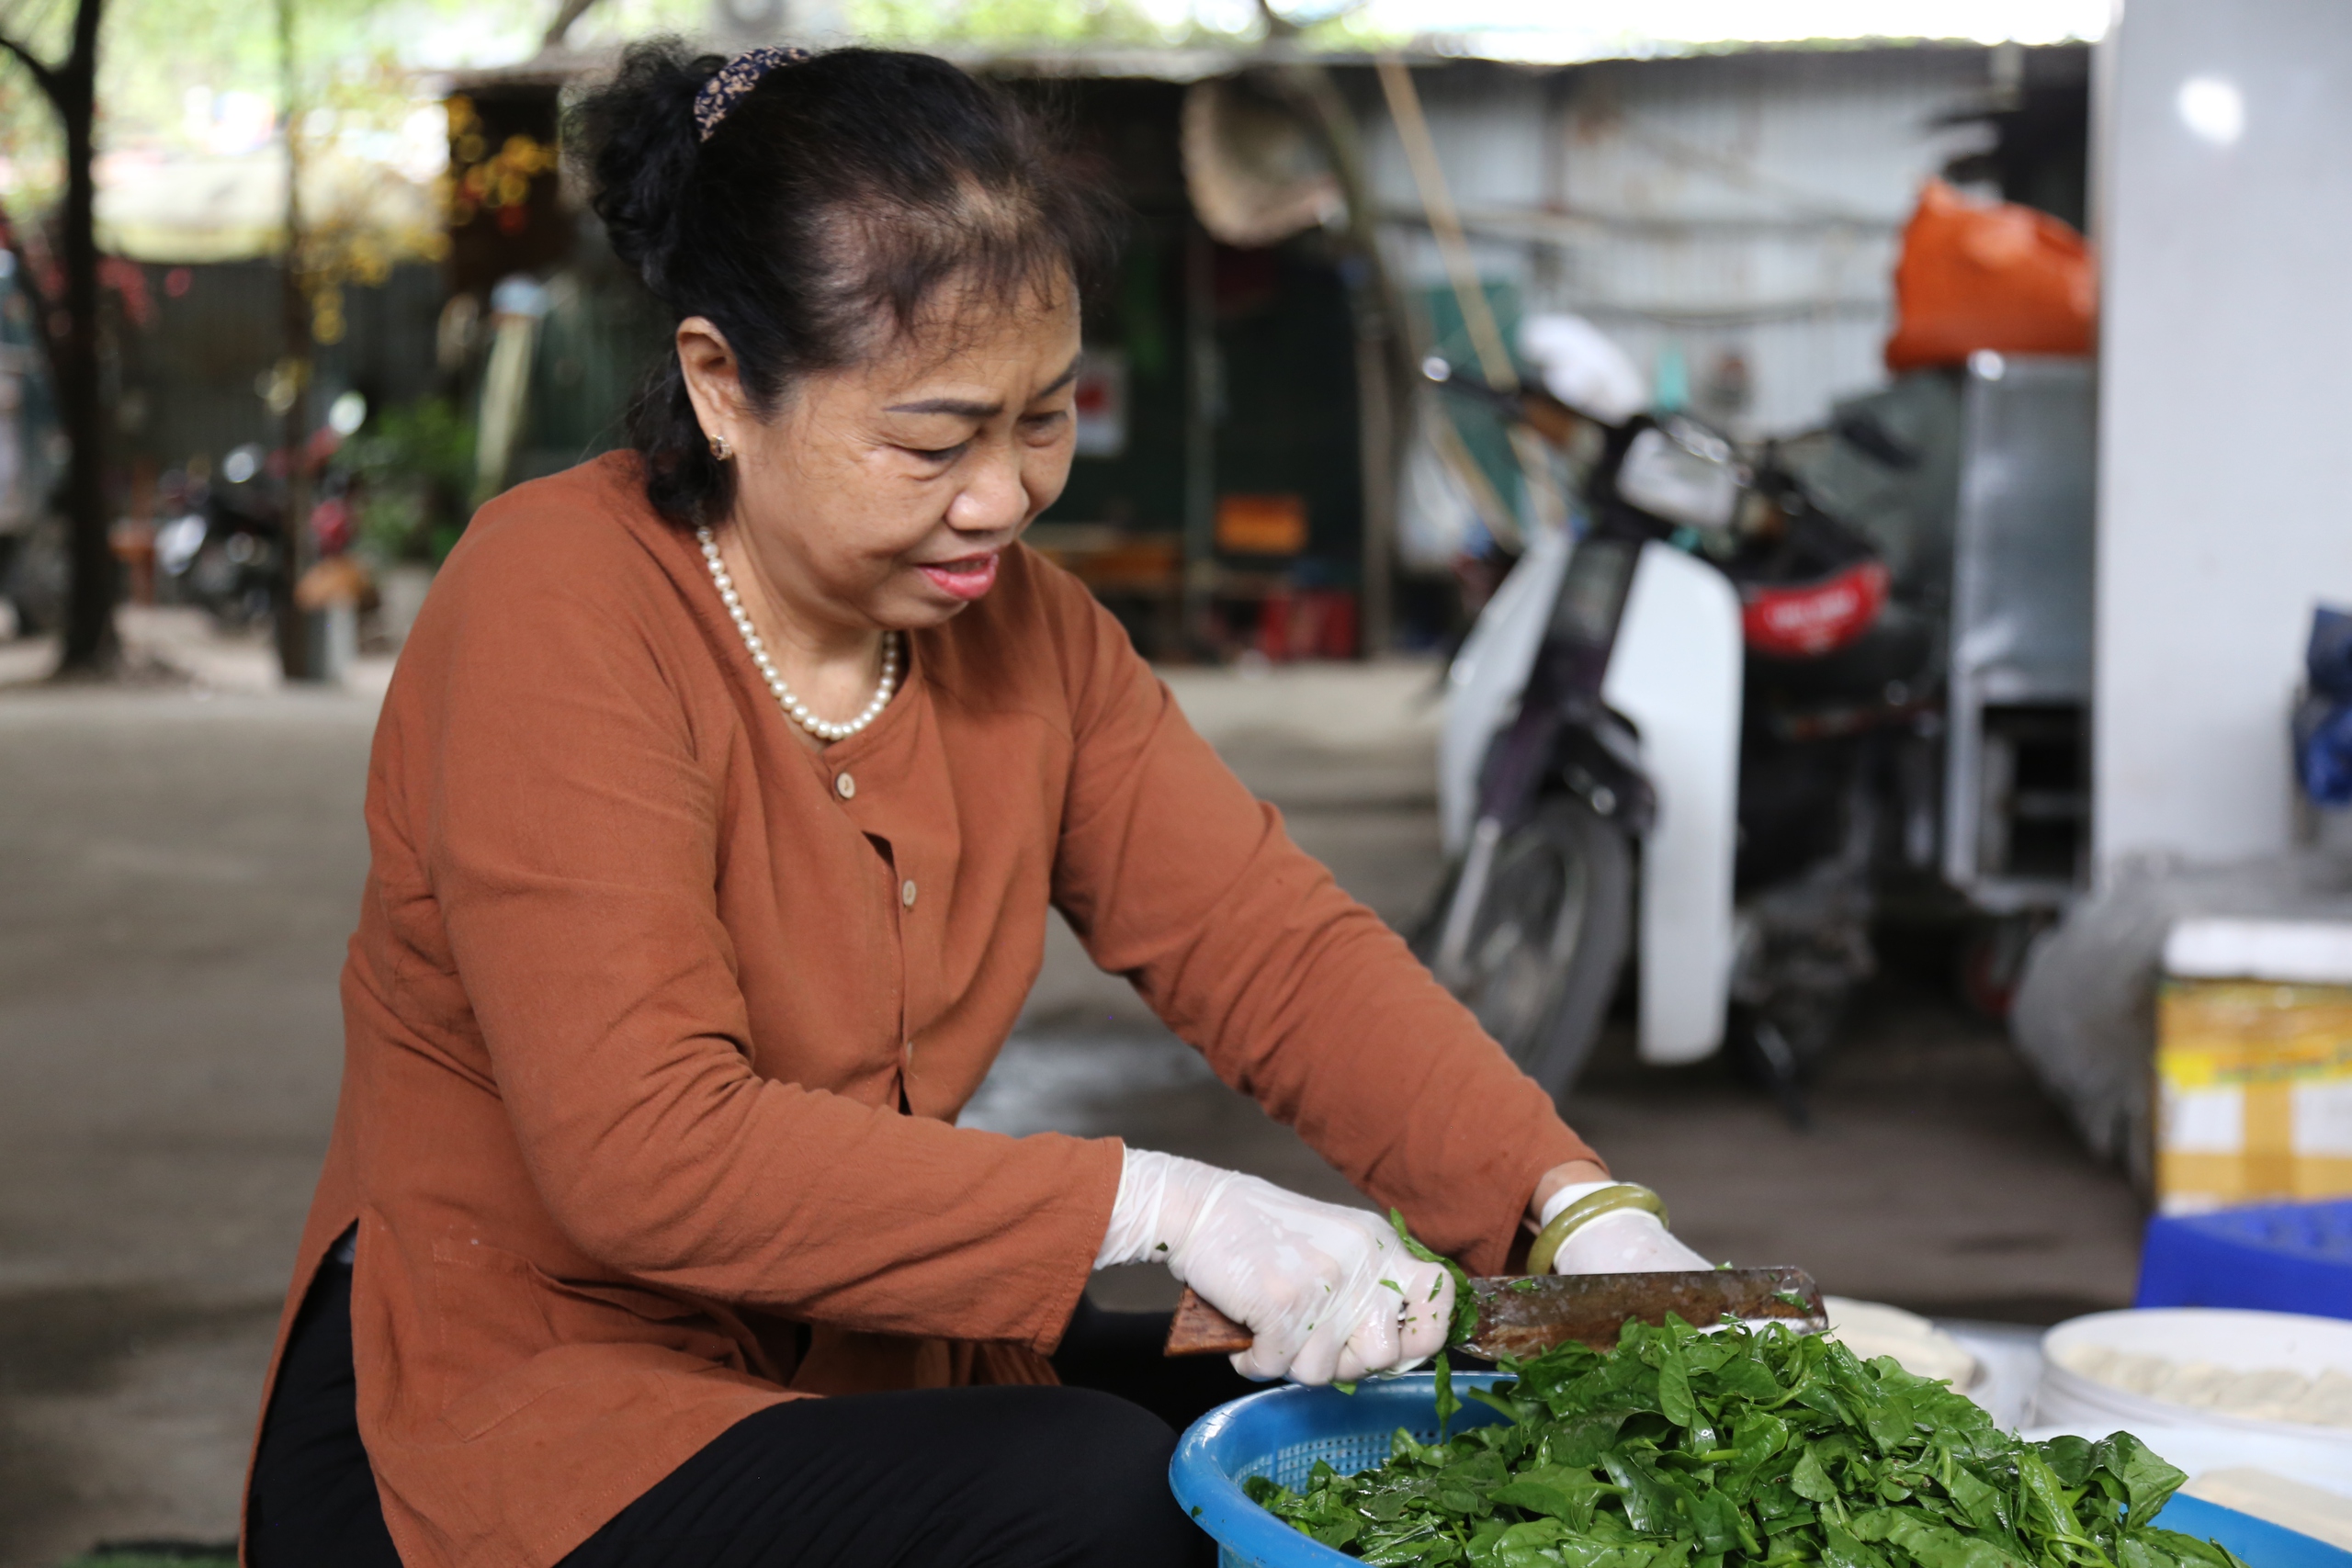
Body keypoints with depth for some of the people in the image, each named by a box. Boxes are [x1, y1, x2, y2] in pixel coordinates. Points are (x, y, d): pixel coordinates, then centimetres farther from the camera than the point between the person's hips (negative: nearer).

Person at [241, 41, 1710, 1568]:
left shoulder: (1012, 616, 3)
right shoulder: (558, 612, -19)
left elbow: (1275, 942, -2)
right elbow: (643, 1150, -29)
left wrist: (1582, 1211, -17)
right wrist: (1158, 1206, -33)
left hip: (867, 1374, 7)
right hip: (511, 1422, -6)